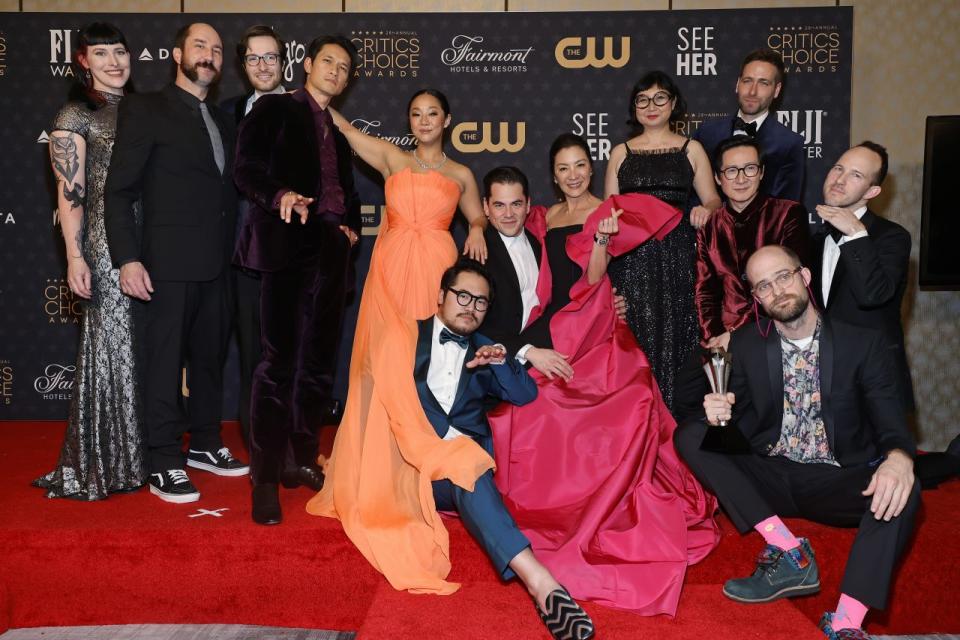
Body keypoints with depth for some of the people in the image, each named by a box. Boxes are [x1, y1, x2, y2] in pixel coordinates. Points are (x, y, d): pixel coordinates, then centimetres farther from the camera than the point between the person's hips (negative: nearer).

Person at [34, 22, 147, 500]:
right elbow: (69, 195, -7)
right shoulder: (75, 115, -2)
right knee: (112, 347, -1)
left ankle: (142, 450, 23)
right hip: (107, 246, -5)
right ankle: (99, 464, 11)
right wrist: (75, 257, -14)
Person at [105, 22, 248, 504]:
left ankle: (204, 444, 27)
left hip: (216, 264, 6)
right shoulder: (146, 109, -2)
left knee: (209, 357, 14)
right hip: (170, 262, -6)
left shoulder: (221, 120, 17)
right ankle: (164, 465, 8)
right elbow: (118, 191, -7)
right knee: (166, 361, -1)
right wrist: (128, 258, -15)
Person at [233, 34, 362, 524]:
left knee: (320, 363, 8)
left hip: (332, 250, 6)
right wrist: (281, 195, -25)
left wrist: (352, 225, 8)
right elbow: (246, 168, -6)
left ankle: (303, 462, 19)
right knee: (279, 362, -9)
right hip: (287, 244, -6)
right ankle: (266, 481, -5)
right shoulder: (275, 108, 6)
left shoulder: (339, 130, 24)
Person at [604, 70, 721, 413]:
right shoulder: (621, 153, 14)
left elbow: (712, 200, 8)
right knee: (634, 336, -2)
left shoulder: (691, 149, 11)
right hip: (631, 258, 1)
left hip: (676, 257, 0)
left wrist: (705, 210, -14)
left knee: (674, 333, -3)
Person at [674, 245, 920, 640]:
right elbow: (742, 421, 6)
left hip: (837, 483, -2)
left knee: (901, 490, -32)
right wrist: (721, 414, -21)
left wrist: (898, 458, -36)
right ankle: (788, 550, -23)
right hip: (770, 478, 3)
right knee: (690, 436, -18)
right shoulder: (746, 344, 4)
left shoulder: (863, 344, -2)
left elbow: (891, 420, -10)